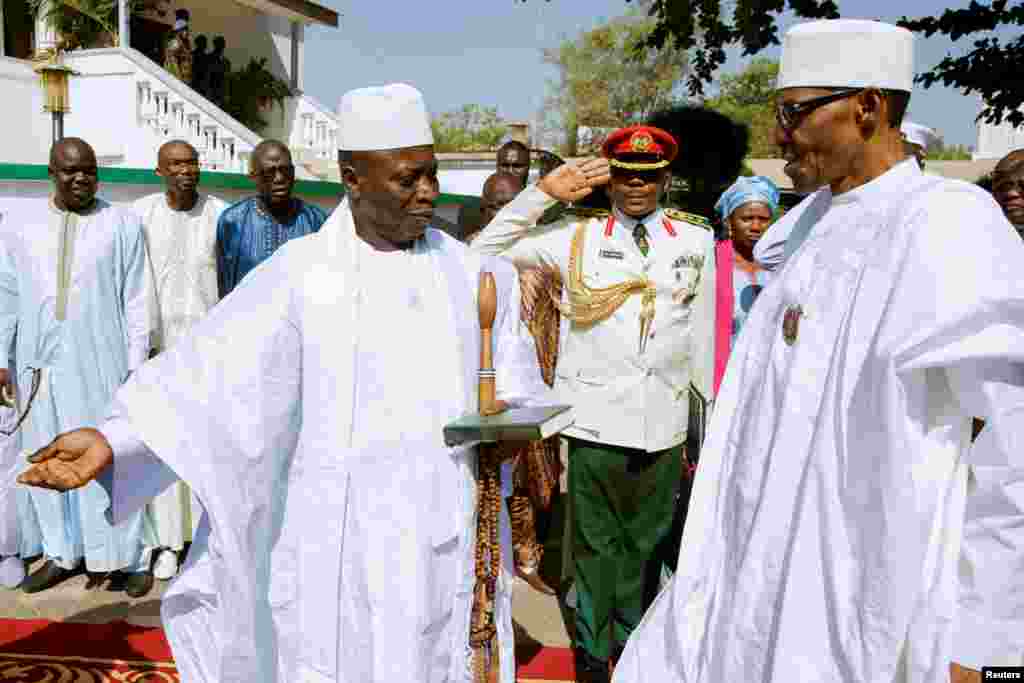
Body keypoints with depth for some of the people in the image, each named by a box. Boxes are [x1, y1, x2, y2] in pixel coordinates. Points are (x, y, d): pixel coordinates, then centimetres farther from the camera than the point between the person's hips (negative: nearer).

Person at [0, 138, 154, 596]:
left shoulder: (122, 224, 0)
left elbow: (137, 300, 0)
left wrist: (137, 364, -3)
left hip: (101, 362, -3)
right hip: (39, 363, 3)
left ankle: (122, 557, 11)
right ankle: (62, 553, 23)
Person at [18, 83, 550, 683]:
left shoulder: (476, 275, 3)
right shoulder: (298, 274, -5)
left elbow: (520, 392, 6)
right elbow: (214, 374, -13)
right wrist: (112, 442, -25)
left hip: (450, 534, 2)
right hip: (341, 536, -2)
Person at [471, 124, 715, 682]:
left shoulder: (696, 244, 8)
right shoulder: (576, 238, 4)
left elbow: (701, 337, 11)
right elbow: (487, 251, 4)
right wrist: (542, 193, -3)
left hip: (664, 424, 2)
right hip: (596, 421, -1)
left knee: (646, 541, 14)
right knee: (596, 541, 7)